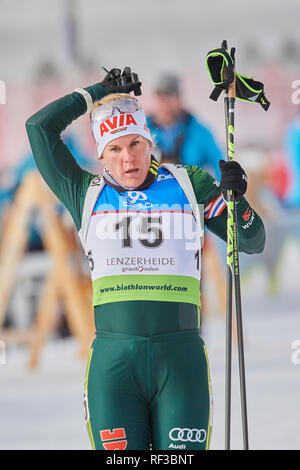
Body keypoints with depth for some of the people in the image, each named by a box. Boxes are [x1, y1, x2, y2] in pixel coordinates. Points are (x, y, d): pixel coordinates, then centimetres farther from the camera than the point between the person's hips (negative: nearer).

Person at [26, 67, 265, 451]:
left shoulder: (189, 185, 11)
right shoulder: (87, 195, 11)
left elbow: (252, 242, 15)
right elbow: (40, 127, 8)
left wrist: (235, 201, -5)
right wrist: (99, 93, 16)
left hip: (180, 358, 0)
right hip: (113, 359, 1)